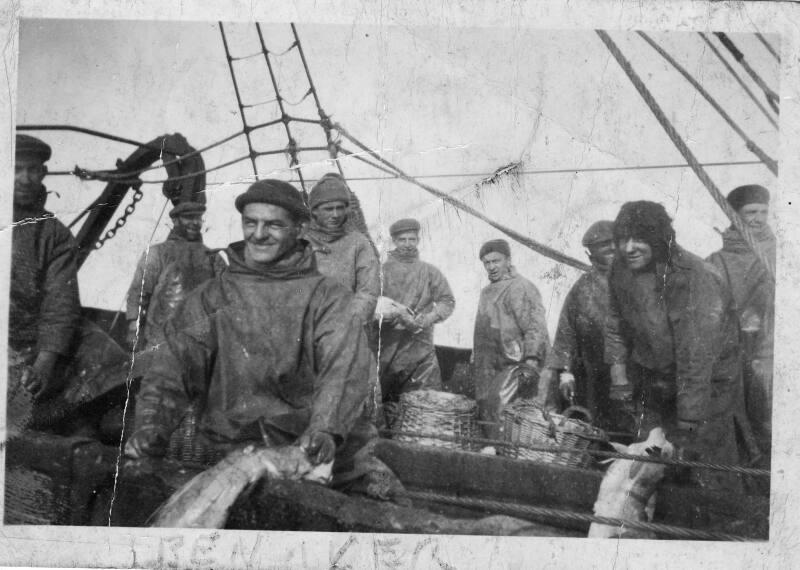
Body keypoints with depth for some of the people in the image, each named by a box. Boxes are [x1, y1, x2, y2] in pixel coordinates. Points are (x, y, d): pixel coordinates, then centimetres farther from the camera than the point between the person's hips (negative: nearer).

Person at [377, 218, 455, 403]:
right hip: (387, 347, -1)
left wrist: (425, 320, -9)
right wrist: (393, 313, -19)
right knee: (380, 401, -2)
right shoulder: (382, 270, 8)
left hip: (421, 348, 1)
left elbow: (447, 301, 7)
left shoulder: (430, 272, 14)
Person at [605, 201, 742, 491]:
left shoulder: (696, 280, -30)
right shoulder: (621, 270, -8)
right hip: (652, 378, 6)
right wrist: (618, 370, 0)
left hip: (709, 379, -6)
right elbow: (616, 323, 8)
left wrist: (688, 421, -28)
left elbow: (696, 358, -30)